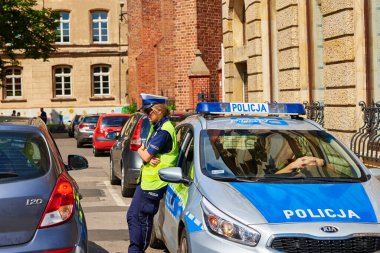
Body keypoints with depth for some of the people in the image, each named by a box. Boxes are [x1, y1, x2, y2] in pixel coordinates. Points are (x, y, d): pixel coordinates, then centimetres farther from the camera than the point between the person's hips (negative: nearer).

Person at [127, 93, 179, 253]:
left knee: (144, 219, -1)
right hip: (145, 179, 10)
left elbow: (146, 156, -19)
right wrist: (147, 154, -7)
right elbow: (144, 150, 15)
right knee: (133, 216, 12)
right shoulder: (156, 127, 13)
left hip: (154, 183, -10)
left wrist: (141, 152, 3)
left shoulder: (164, 131, -19)